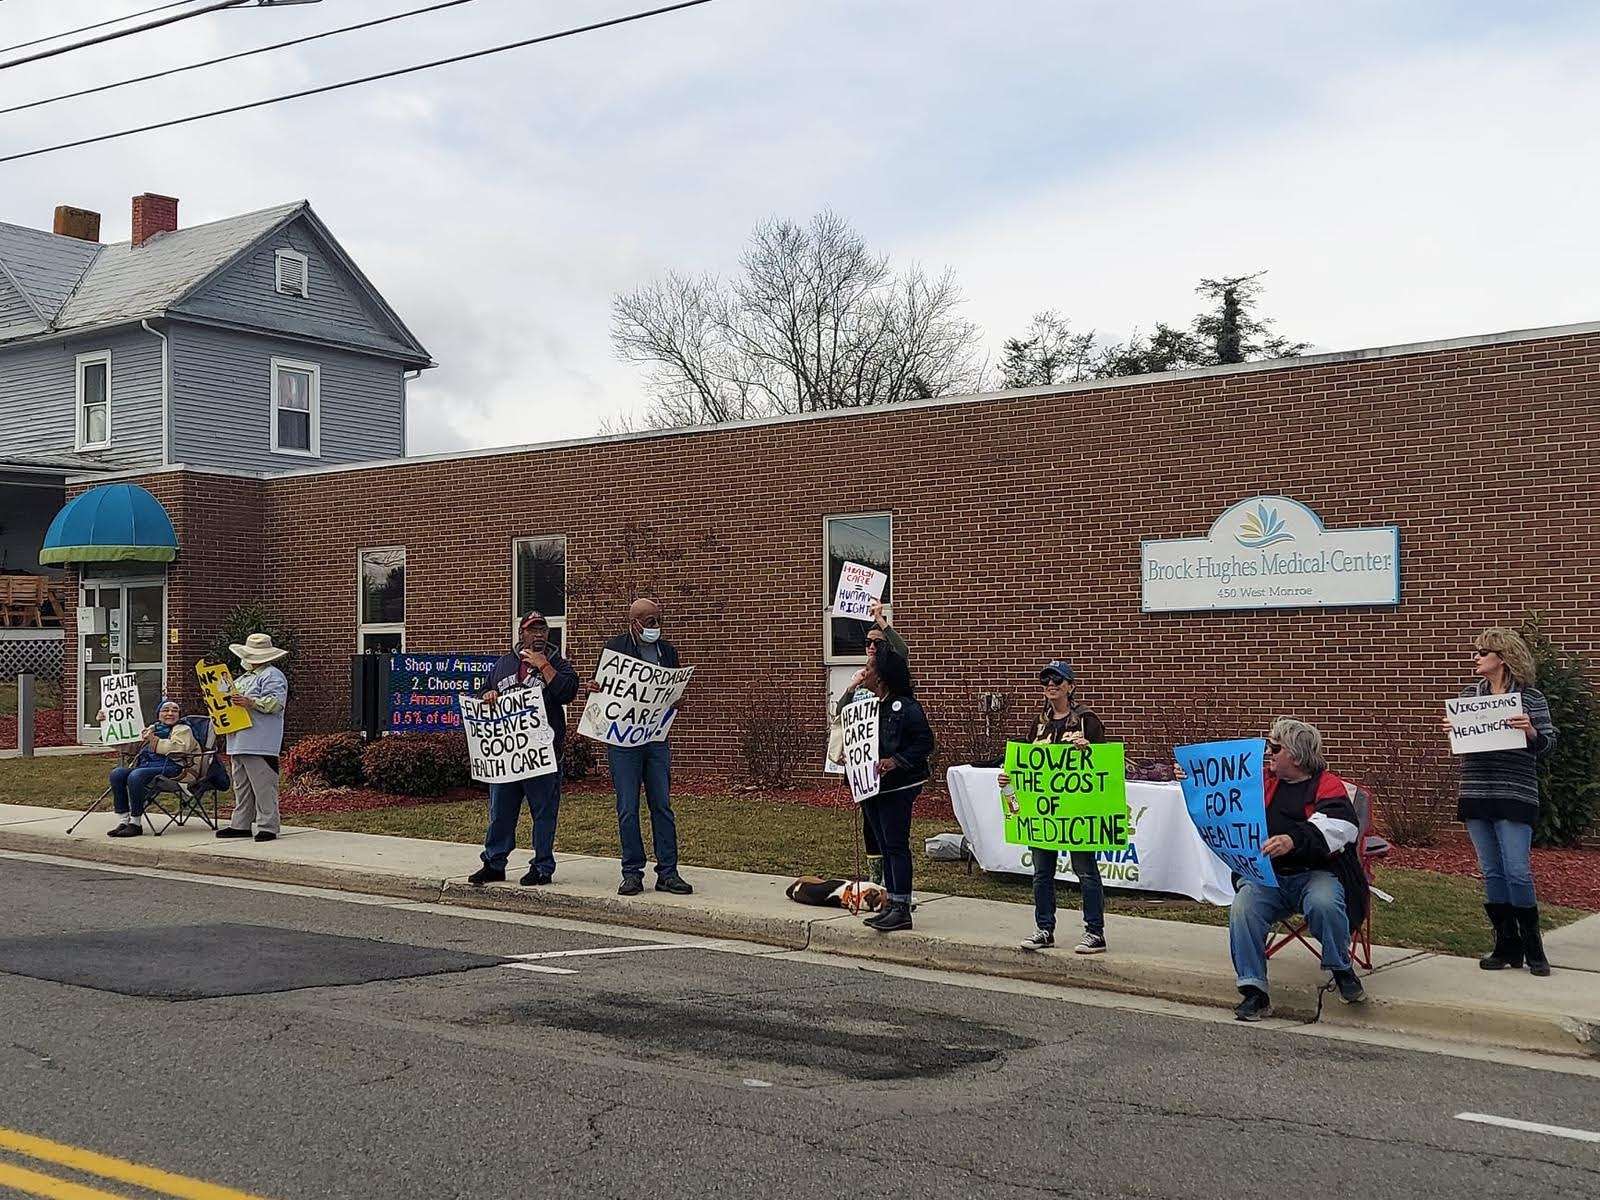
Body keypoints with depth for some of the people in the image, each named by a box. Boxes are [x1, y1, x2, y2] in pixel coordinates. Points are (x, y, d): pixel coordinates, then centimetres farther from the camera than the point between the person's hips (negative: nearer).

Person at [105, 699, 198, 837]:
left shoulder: (183, 730, 12)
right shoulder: (151, 729, 32)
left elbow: (179, 748, -9)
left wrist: (155, 741, -12)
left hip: (168, 768, -7)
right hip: (144, 766, 7)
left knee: (135, 776, -33)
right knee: (117, 773, -21)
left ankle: (136, 823, -28)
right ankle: (124, 820, -21)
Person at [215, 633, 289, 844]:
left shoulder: (272, 676, -6)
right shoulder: (243, 678, 25)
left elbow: (275, 703, -18)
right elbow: (232, 699, 33)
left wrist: (250, 702, -25)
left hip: (260, 744, -10)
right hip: (239, 743, 10)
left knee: (263, 786, -9)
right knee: (241, 786, 12)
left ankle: (268, 826, -7)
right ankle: (240, 824, 18)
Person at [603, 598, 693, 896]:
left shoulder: (668, 651, 11)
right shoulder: (614, 648, -1)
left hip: (656, 737, 3)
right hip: (623, 739, -3)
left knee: (662, 806, 3)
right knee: (627, 808, 0)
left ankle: (667, 872, 8)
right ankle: (632, 873, 7)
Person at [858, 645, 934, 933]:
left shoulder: (905, 707, -13)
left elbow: (925, 743, -15)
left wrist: (896, 761, -23)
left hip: (898, 787, -9)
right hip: (871, 787, 9)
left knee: (896, 845, -6)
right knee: (884, 846, 13)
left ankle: (902, 909, -2)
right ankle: (892, 903, 20)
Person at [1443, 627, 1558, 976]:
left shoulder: (1531, 697, -2)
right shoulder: (1469, 693, 10)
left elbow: (1548, 741, -3)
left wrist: (1531, 731, -23)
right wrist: (1450, 728, -3)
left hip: (1515, 797, -5)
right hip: (1476, 795, 5)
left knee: (1517, 872, -7)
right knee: (1492, 872, 8)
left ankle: (1532, 946, 8)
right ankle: (1507, 946, 16)